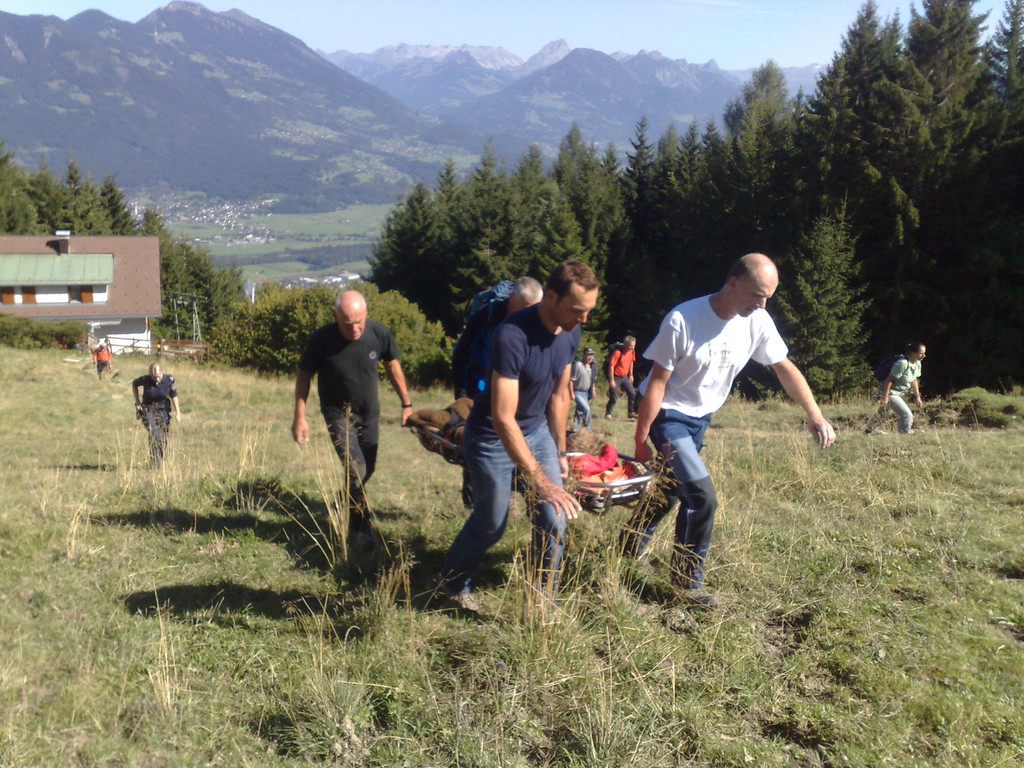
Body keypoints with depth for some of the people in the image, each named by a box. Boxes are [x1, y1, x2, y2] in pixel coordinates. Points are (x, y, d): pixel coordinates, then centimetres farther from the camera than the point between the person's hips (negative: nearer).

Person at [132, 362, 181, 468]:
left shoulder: (169, 379, -13)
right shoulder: (145, 379, -16)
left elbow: (174, 396, 0)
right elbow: (134, 384, 6)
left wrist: (177, 413, 1)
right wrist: (137, 401, 2)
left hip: (162, 410, 2)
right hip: (147, 410, -2)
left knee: (163, 439, 2)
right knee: (154, 435, -19)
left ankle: (160, 461, 19)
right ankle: (155, 462, -13)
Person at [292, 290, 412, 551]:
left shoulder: (379, 333, -19)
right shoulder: (321, 339, -26)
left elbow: (392, 365, 0)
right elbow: (303, 374, -10)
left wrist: (406, 403, 4)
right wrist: (299, 417, -10)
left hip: (369, 412, 4)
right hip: (338, 413, -4)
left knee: (366, 471, 14)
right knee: (356, 470, -14)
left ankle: (345, 511, 42)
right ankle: (360, 530, 6)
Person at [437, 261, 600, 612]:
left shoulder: (570, 333, -8)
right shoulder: (513, 336, -33)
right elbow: (503, 419, -35)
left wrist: (560, 451, 10)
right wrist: (541, 481, -36)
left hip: (537, 430, 6)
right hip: (493, 438, -6)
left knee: (554, 521, -4)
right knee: (490, 525, 9)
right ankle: (452, 583, 36)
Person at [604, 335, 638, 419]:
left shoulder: (632, 351, -3)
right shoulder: (617, 352, -23)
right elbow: (611, 366, -21)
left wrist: (630, 375, 18)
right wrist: (611, 380, -20)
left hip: (625, 377, 7)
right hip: (616, 377, -7)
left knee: (632, 394, 5)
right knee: (613, 397, -8)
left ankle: (631, 412, 17)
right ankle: (608, 413, 6)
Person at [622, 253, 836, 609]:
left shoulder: (757, 322, -9)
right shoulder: (682, 321, -26)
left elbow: (785, 368, 3)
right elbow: (656, 383, -21)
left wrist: (815, 415, -5)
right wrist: (640, 440, -17)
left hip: (702, 417, 7)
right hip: (669, 415, -7)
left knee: (672, 488, 17)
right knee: (701, 496, -15)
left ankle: (631, 548, 40)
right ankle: (687, 582, 3)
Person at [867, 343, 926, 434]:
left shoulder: (917, 364, 1)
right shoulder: (902, 363, -28)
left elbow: (914, 380, 14)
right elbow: (889, 379, -26)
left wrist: (917, 396, 14)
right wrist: (885, 397, -25)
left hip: (900, 393, 10)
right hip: (890, 392, -10)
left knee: (883, 413, 28)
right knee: (907, 415, -19)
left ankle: (871, 428, 49)